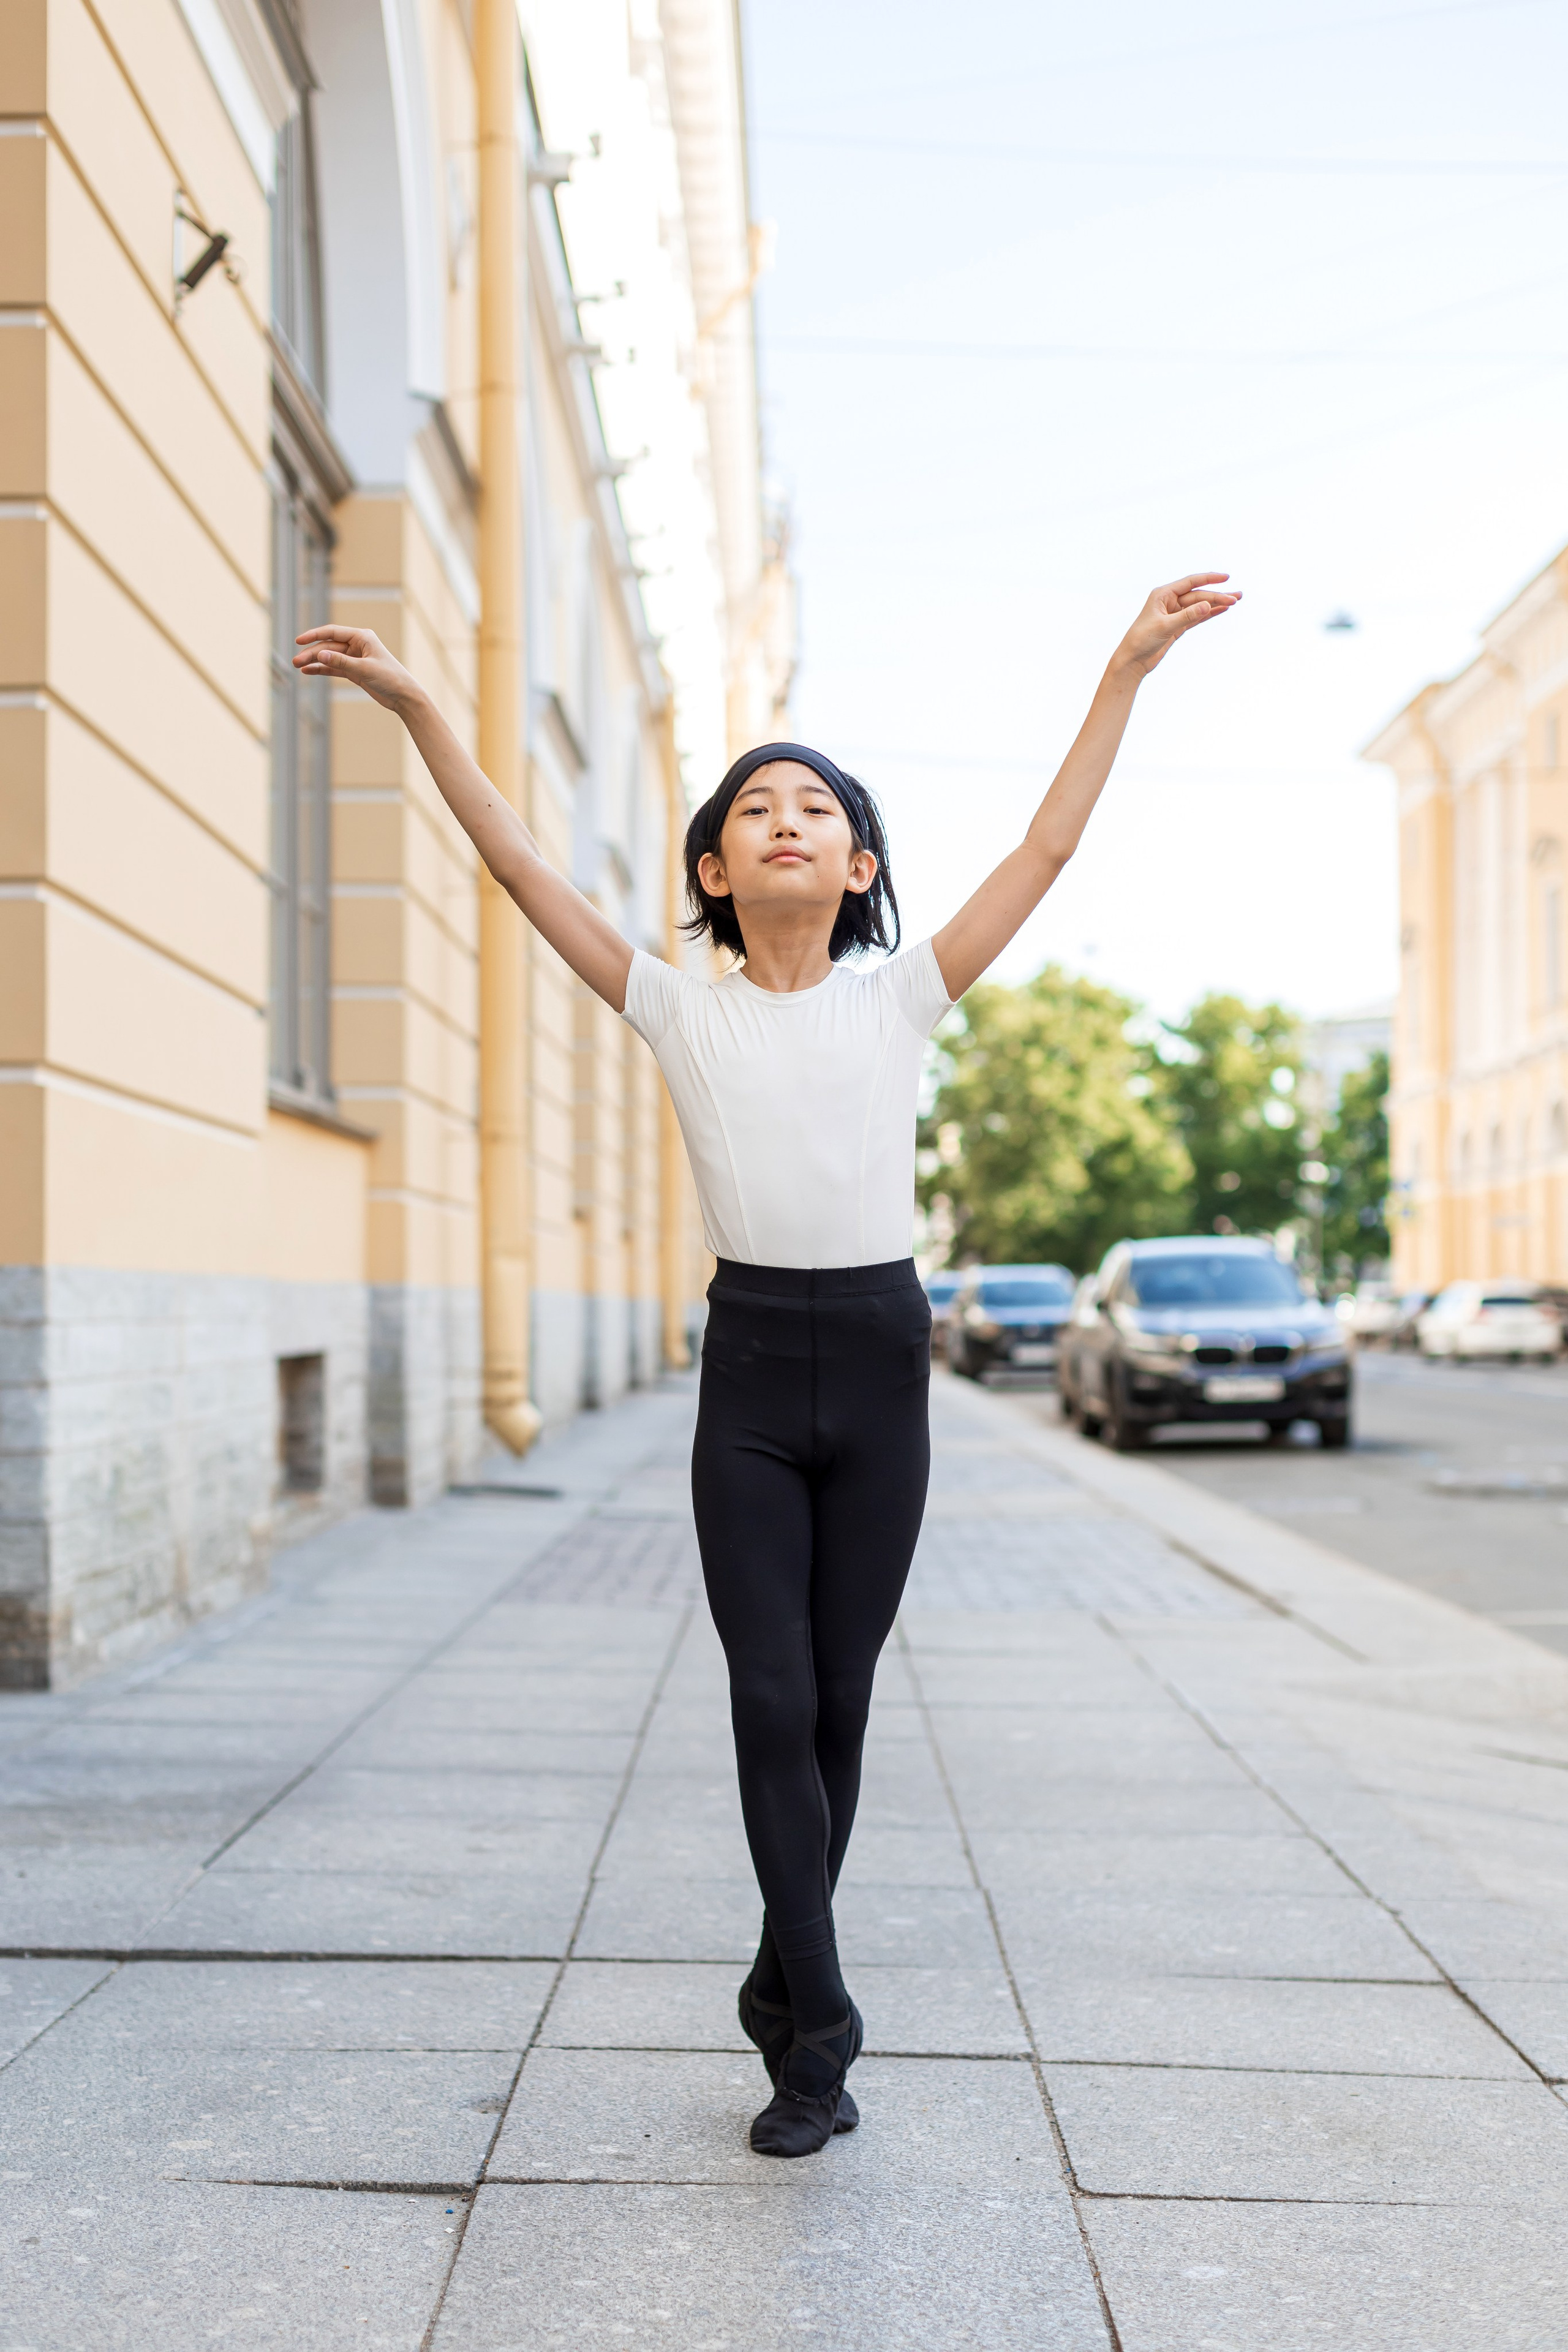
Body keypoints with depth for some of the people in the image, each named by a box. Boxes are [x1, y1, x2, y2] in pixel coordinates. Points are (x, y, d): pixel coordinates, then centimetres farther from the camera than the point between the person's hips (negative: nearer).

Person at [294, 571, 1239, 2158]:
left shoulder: (900, 1000, 1)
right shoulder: (681, 1013, 1)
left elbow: (1046, 849, -2)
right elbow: (522, 868, -2)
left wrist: (1127, 671, -5)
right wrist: (417, 710, -7)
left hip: (880, 1358, 1)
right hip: (748, 1369, -1)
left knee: (836, 1702, 8)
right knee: (773, 1702, -6)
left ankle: (783, 1995, 25)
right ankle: (818, 2039, 1)